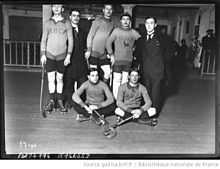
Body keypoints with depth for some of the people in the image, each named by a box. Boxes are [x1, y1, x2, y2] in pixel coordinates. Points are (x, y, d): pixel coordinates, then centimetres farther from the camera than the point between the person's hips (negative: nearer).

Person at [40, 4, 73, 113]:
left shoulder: (66, 23, 2)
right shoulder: (48, 23, 7)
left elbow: (70, 40, 2)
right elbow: (43, 40, 8)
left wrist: (68, 55, -5)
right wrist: (43, 54, 0)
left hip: (61, 56, -1)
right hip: (49, 55, 1)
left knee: (60, 79, 5)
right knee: (51, 79, 2)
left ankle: (60, 101, 14)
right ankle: (51, 101, 10)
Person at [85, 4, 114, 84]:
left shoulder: (112, 23, 10)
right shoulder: (98, 20, -4)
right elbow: (90, 35, -6)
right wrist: (88, 50, -11)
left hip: (103, 54, 4)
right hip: (94, 52, -4)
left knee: (108, 72, 1)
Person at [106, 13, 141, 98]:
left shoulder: (133, 32, 5)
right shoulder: (116, 31, 2)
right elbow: (108, 42, 2)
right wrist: (111, 55, -3)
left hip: (129, 60, 2)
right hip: (117, 60, -1)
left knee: (125, 80, 5)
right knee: (117, 79, 0)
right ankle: (116, 98, 8)